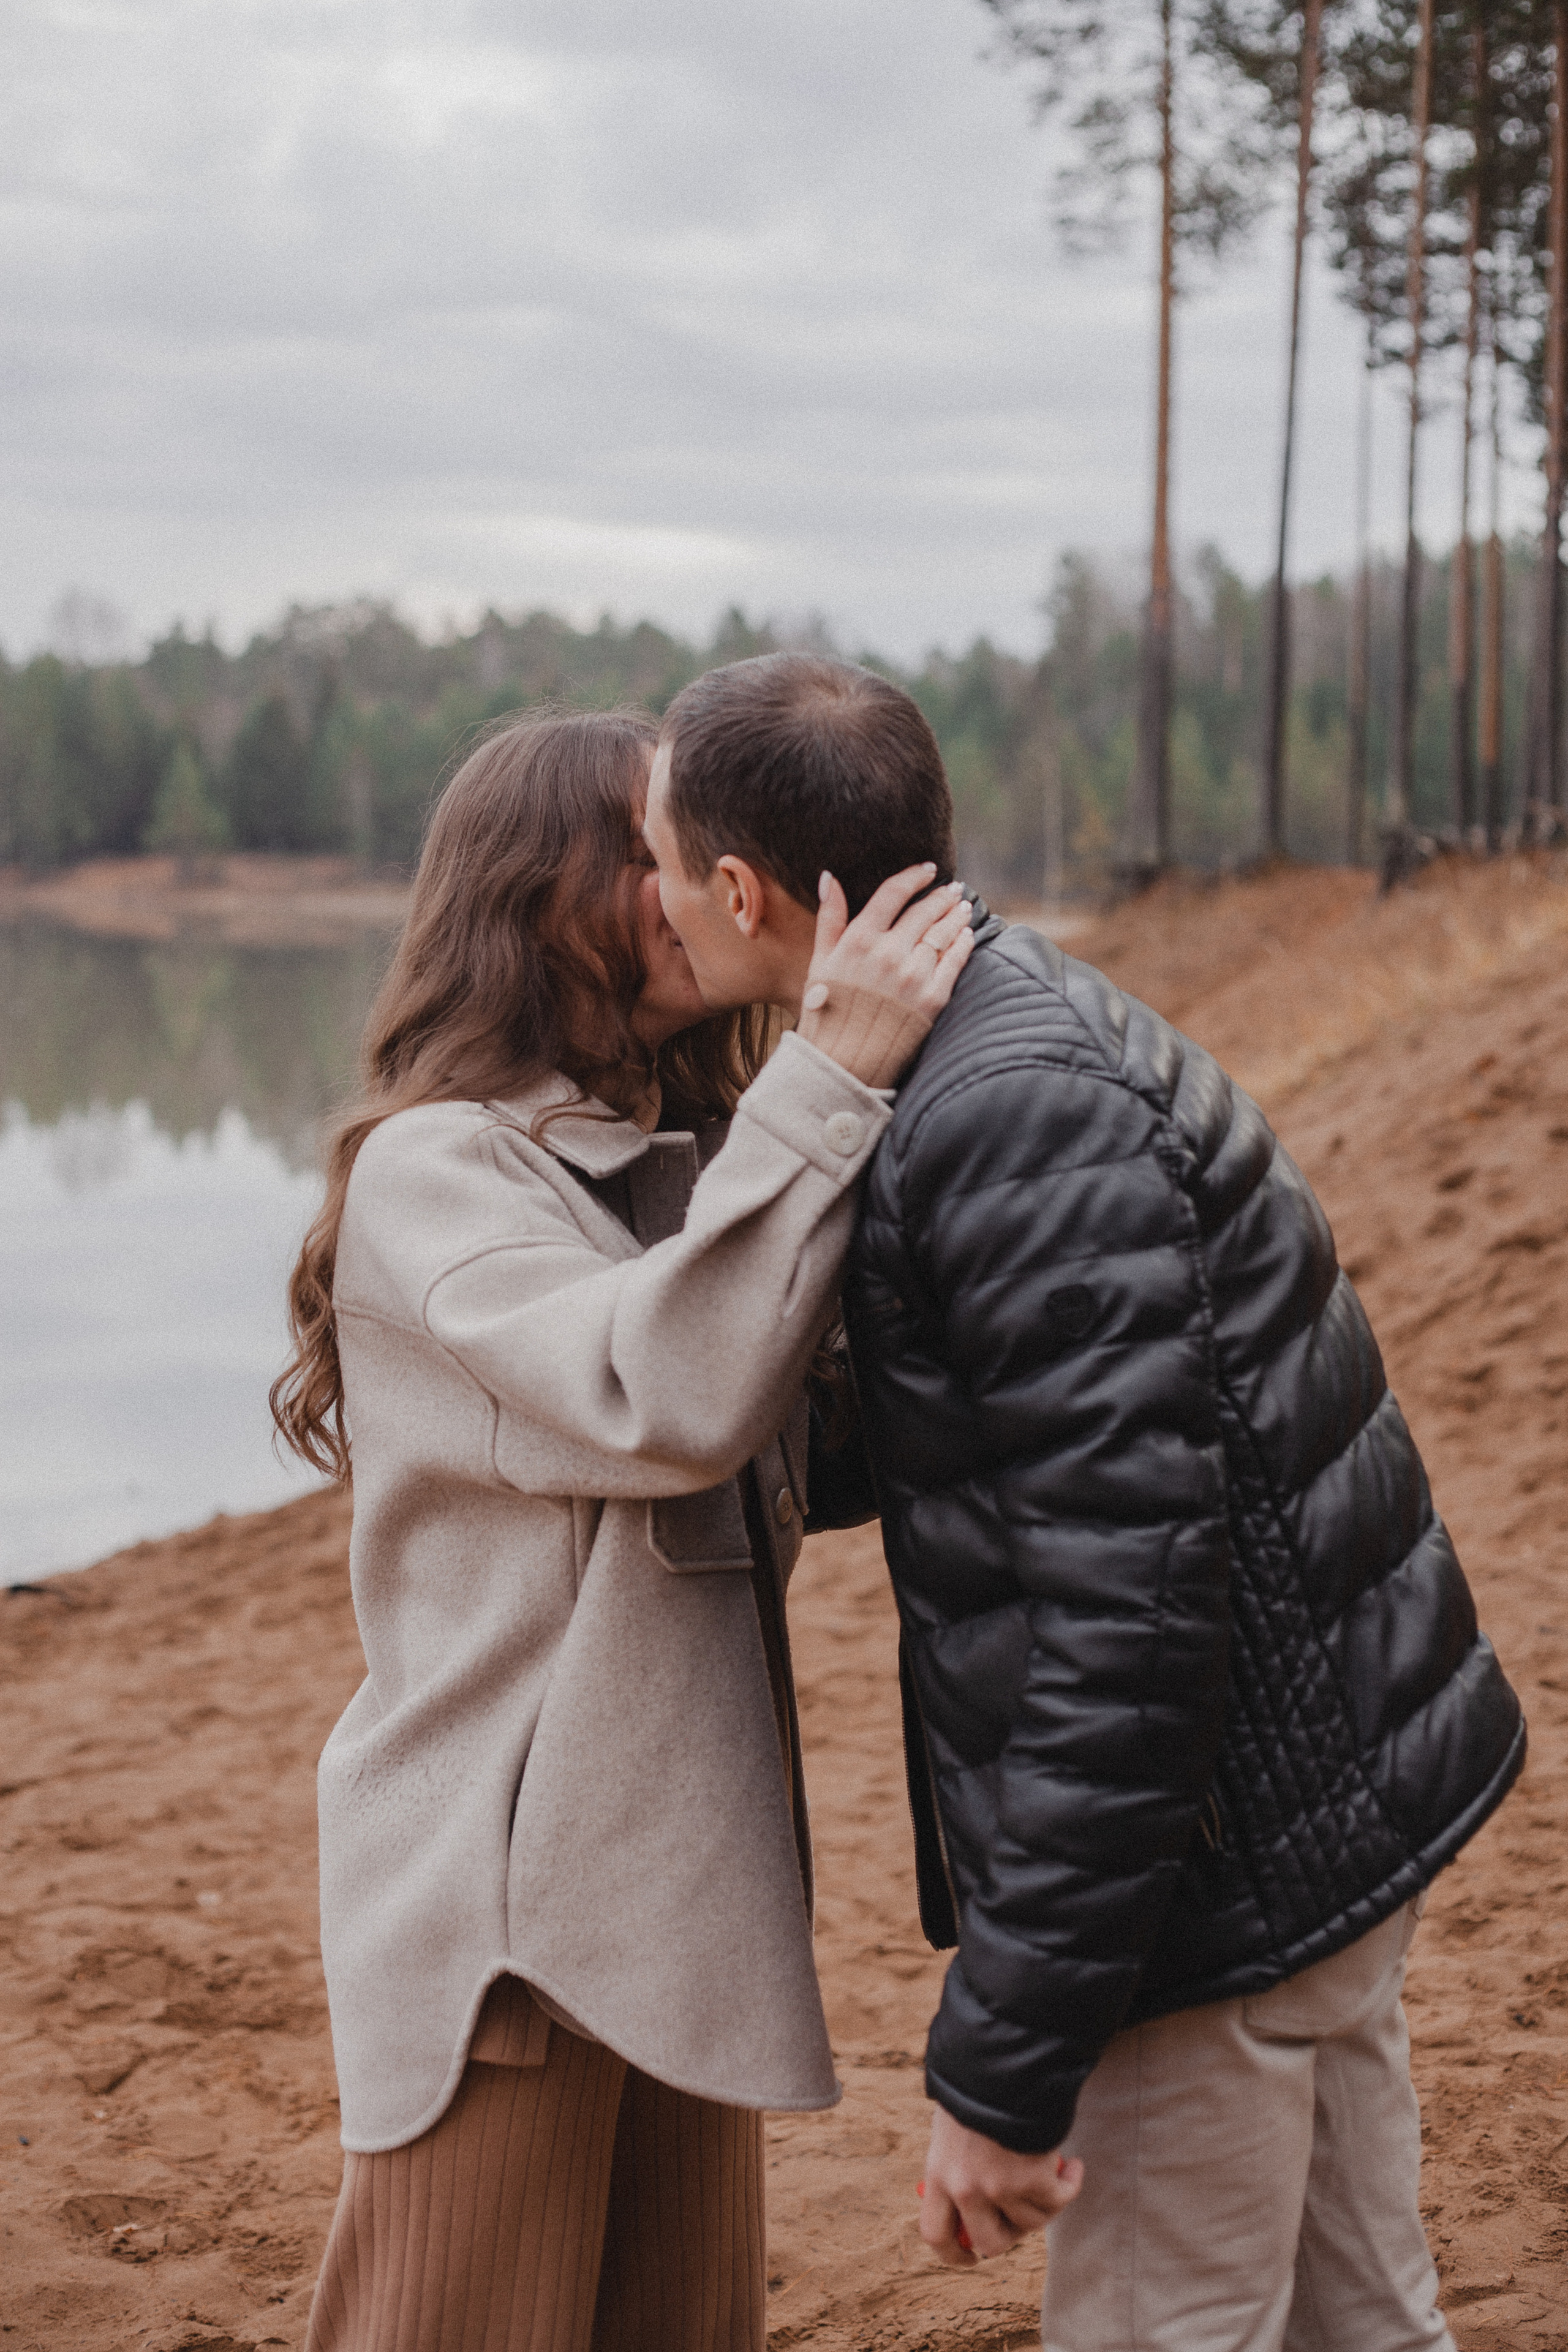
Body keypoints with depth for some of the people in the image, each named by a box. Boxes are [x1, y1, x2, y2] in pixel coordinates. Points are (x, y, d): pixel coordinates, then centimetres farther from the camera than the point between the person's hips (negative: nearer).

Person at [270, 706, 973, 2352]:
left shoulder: (684, 1161, 12)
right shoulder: (431, 1170, -15)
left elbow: (794, 1470, 14)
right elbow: (665, 1401, -30)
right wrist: (835, 1075, -30)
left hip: (682, 1885, 8)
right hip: (507, 1900, -8)